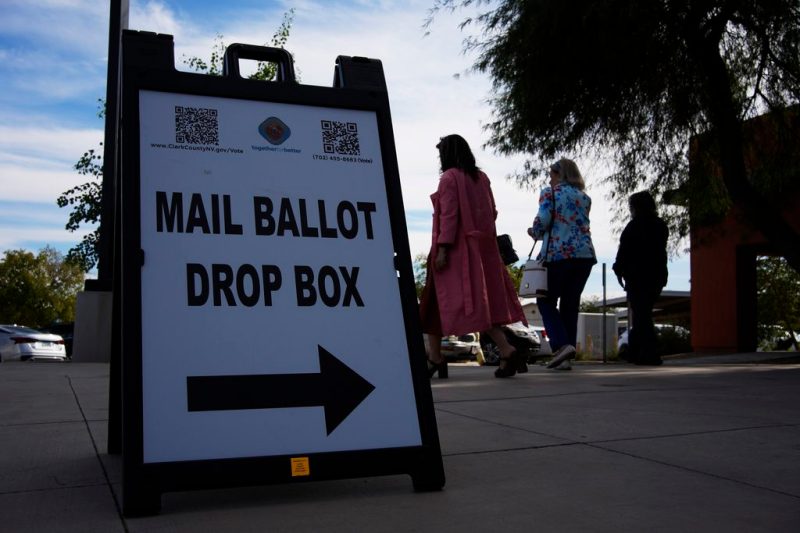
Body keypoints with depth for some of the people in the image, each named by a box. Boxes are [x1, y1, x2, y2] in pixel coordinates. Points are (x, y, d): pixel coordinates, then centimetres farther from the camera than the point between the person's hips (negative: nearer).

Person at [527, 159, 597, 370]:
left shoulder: (550, 192, 1)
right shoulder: (584, 198, 17)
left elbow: (543, 220, -11)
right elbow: (578, 226, 15)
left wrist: (535, 233, 10)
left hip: (558, 254, -5)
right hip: (585, 254, 5)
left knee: (546, 301, 6)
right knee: (570, 304, 9)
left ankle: (562, 344, -13)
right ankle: (565, 358, 8)